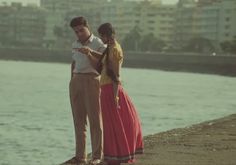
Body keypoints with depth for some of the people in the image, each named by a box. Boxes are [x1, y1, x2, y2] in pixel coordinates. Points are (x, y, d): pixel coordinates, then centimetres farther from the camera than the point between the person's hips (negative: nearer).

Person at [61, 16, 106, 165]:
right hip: (77, 81, 6)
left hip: (92, 80, -6)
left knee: (95, 119, -5)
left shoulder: (98, 43, -4)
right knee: (79, 120, 6)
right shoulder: (76, 45, 15)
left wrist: (89, 51, -30)